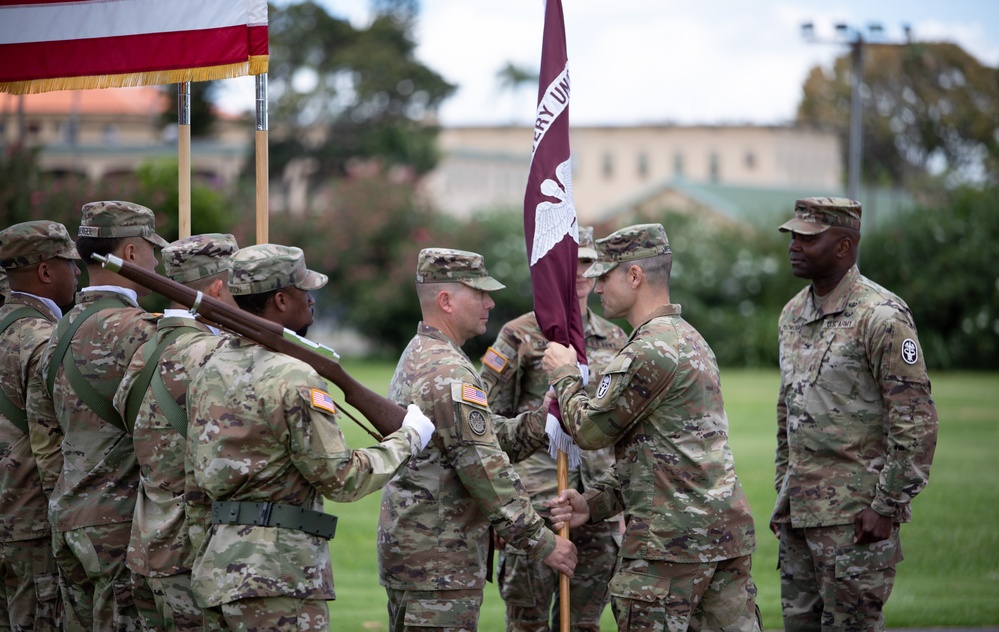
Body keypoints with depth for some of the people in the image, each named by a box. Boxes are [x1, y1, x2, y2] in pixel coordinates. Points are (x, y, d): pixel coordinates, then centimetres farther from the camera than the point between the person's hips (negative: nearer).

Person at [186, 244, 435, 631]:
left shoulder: (211, 371, 11)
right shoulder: (294, 379, -15)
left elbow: (197, 476, 16)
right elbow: (341, 479, -12)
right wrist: (408, 440, 1)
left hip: (219, 565, 9)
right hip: (276, 574, -9)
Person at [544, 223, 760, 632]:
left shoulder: (650, 352, -15)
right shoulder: (690, 339, 19)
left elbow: (591, 430, -8)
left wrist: (564, 376, 10)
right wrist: (594, 503, 13)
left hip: (672, 538, -9)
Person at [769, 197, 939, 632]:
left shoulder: (881, 317, -13)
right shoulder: (794, 314, 13)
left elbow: (917, 421, -15)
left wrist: (888, 506, -17)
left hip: (856, 514, -8)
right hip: (799, 512, 8)